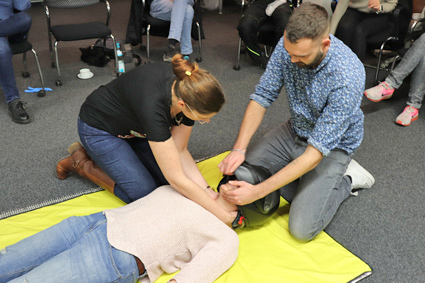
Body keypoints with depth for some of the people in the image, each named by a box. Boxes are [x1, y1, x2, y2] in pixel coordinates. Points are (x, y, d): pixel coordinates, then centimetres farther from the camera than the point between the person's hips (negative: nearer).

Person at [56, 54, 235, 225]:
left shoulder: (188, 89, -22)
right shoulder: (153, 105, -43)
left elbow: (179, 151, -13)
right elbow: (177, 179, -37)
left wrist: (208, 191, -21)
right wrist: (222, 215, -31)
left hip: (134, 126, 7)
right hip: (99, 129, -7)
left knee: (169, 184, -1)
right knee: (146, 194, -11)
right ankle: (82, 163, 7)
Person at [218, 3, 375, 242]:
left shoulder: (347, 77, -36)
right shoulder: (288, 45, -19)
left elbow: (316, 152, -34)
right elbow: (262, 97, -11)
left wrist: (257, 192, -35)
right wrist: (239, 149, -24)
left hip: (332, 147, -5)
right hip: (295, 131, 6)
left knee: (302, 229, -14)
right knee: (240, 172, -1)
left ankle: (347, 179, 9)